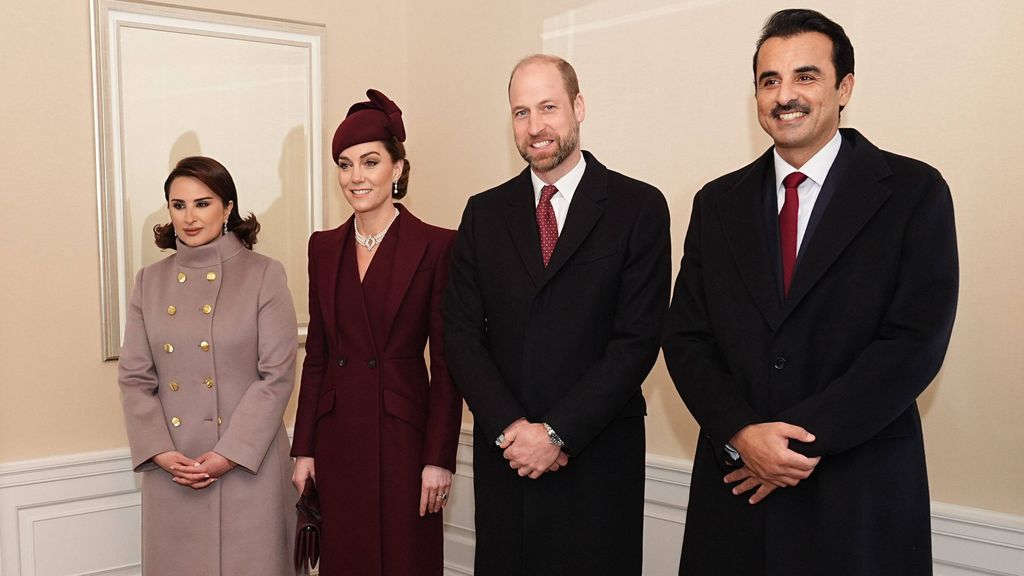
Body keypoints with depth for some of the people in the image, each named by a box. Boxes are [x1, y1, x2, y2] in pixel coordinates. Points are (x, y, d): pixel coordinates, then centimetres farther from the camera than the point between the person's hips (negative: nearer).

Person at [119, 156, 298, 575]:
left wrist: (229, 454, -13)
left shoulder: (264, 276, -3)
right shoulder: (150, 281, 8)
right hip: (171, 468, 3)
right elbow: (134, 377, 5)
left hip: (248, 462, -3)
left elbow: (277, 375, -8)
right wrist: (161, 452, -7)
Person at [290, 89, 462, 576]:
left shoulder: (436, 246, -7)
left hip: (402, 435, -4)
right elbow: (316, 353, 10)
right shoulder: (324, 247, 8)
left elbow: (447, 362, -7)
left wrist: (439, 459, -10)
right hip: (337, 437, 4)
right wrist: (304, 449, 7)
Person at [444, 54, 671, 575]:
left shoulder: (639, 208, -4)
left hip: (597, 458, -2)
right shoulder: (484, 213, 7)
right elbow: (462, 333, 3)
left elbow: (638, 339, -9)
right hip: (504, 454, 3)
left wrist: (557, 433, -13)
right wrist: (511, 427, -10)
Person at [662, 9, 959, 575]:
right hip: (736, 482, 3)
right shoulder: (718, 203, 7)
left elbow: (915, 343, -11)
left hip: (860, 493, -2)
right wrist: (742, 434, -12)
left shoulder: (914, 192, -4)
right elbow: (685, 337, 3)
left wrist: (802, 439, -15)